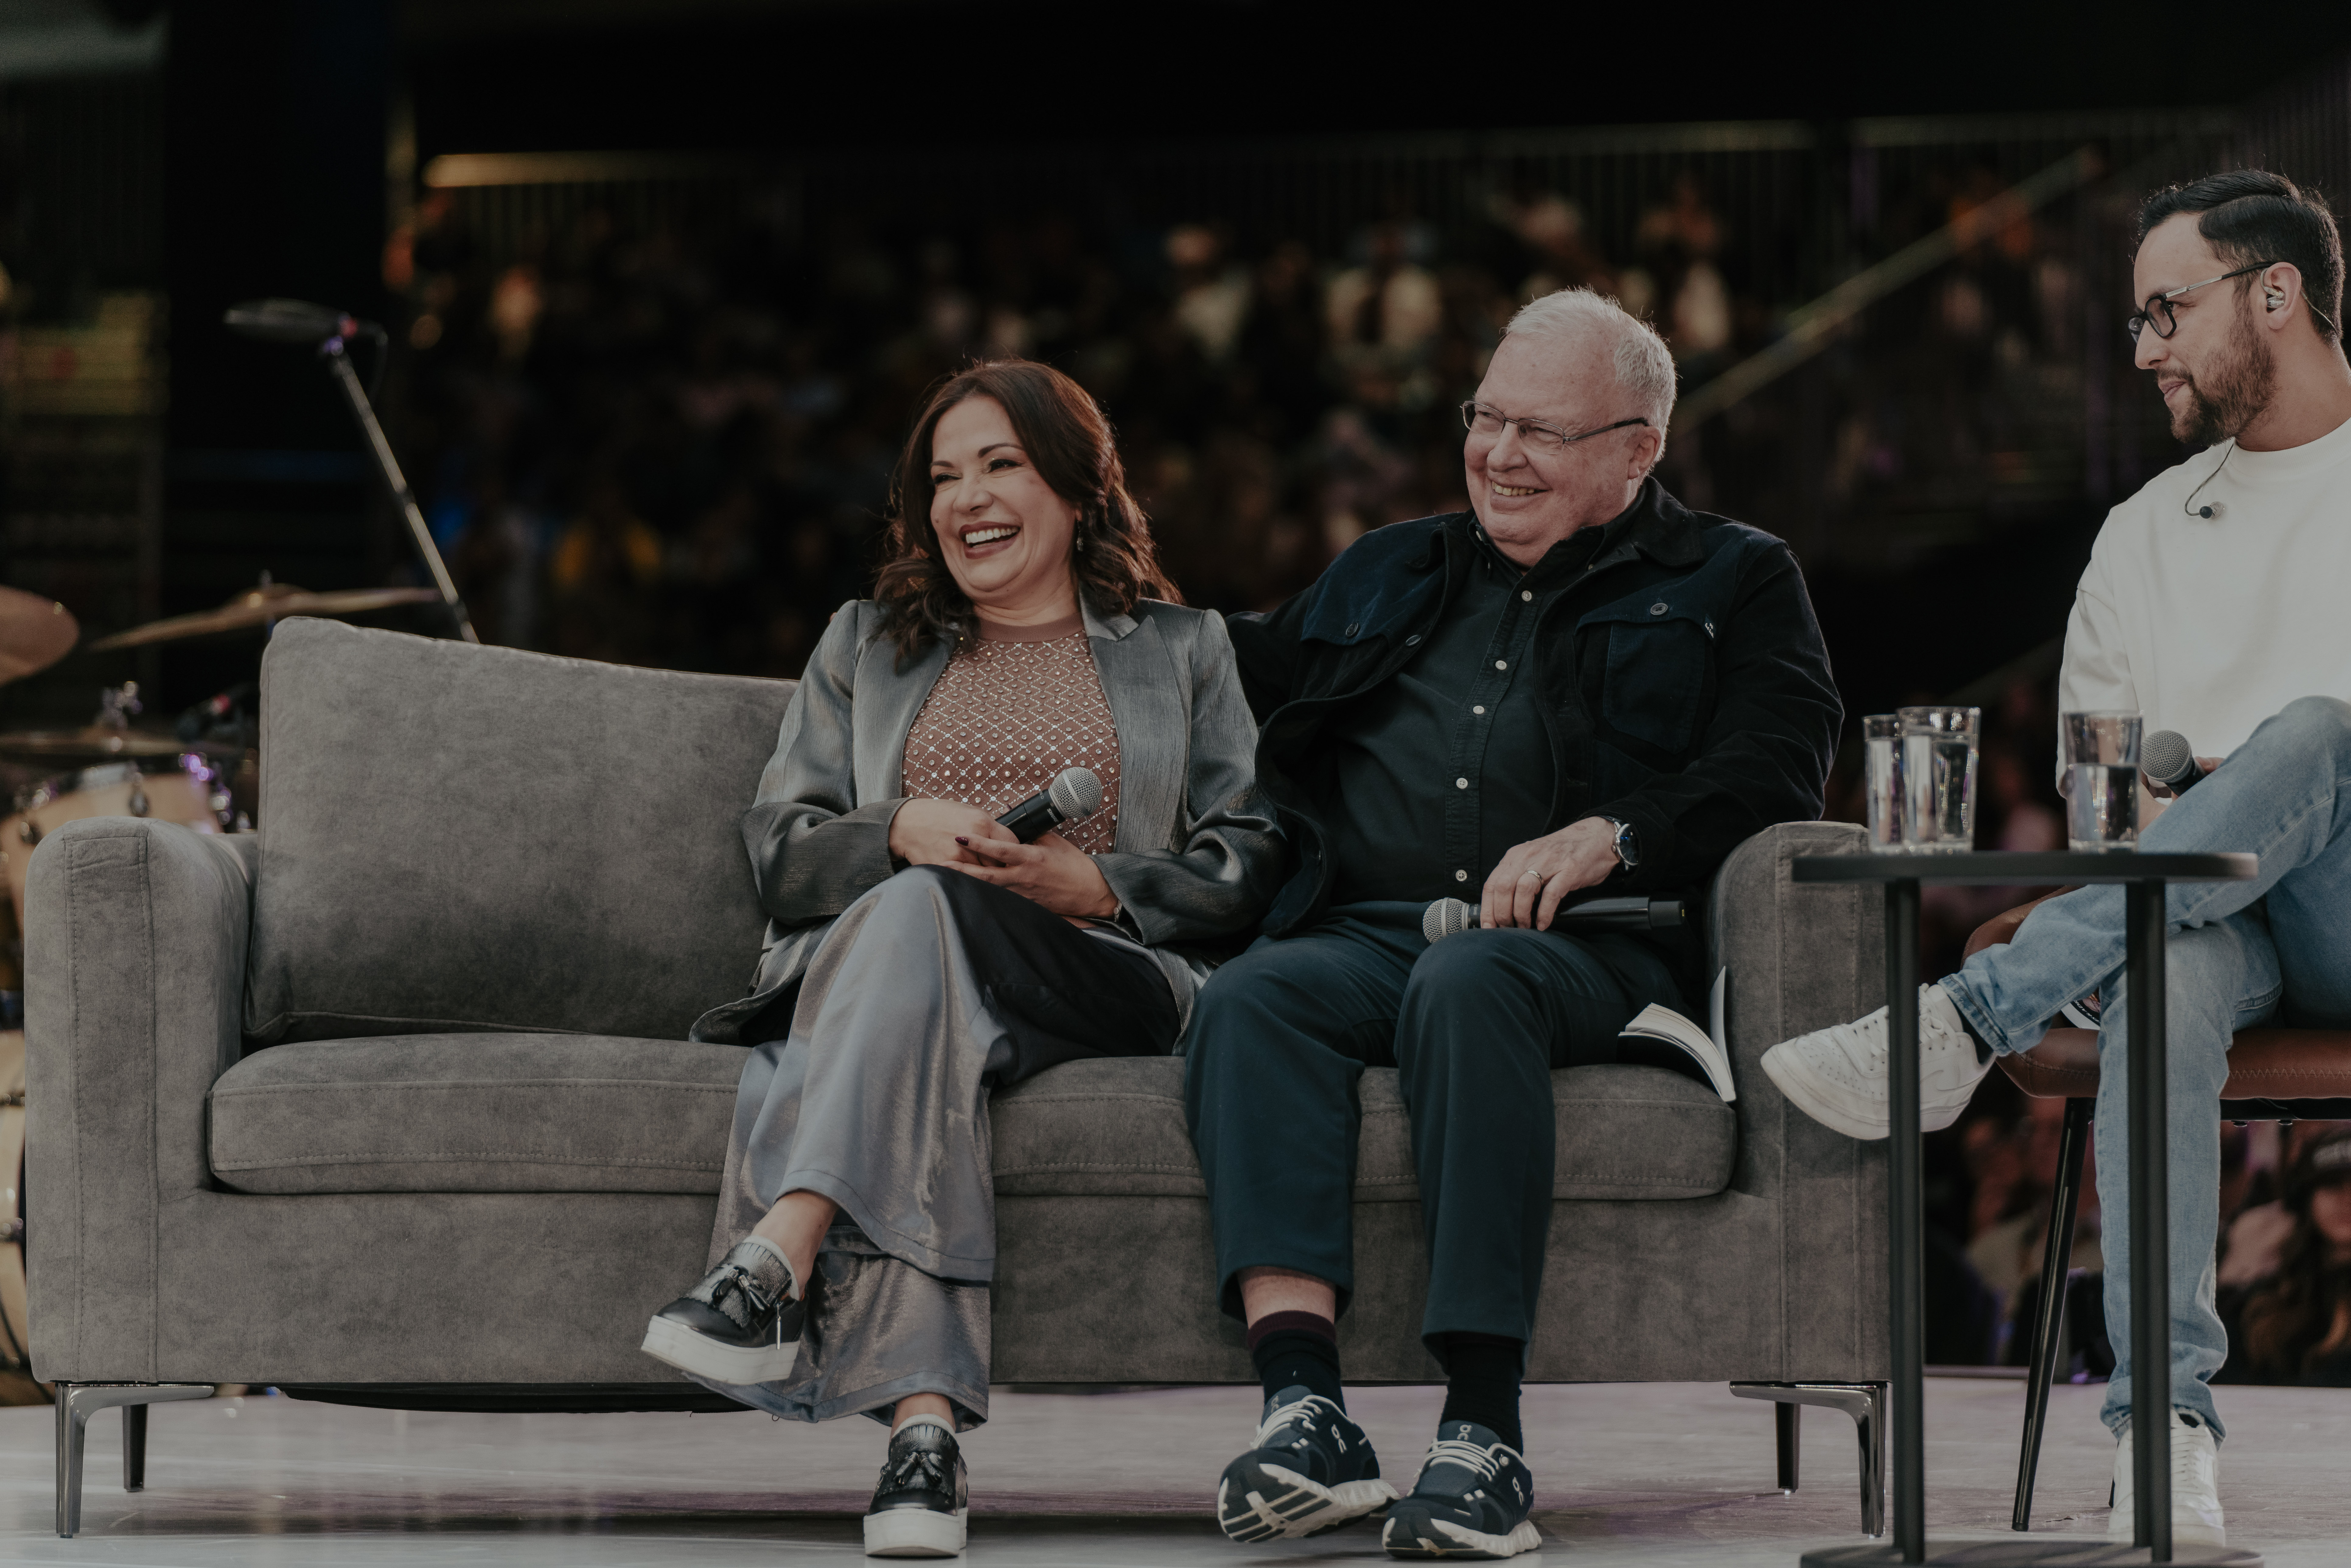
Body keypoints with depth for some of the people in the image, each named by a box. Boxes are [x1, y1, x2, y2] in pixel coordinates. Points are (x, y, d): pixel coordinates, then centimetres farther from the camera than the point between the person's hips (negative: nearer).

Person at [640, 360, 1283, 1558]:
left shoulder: (1185, 652, 23)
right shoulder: (866, 646, 29)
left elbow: (1249, 866, 11)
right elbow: (777, 852, 17)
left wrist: (1095, 884, -8)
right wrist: (901, 829, -5)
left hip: (1106, 981, -1)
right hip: (871, 966, 1)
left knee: (920, 916, -37)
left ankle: (776, 1259, -54)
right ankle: (923, 1424, -56)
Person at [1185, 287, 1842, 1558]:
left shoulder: (1733, 584, 17)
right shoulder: (1387, 575, 32)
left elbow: (1771, 784, 0)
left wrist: (1606, 837, -15)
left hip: (1592, 950, -4)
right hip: (1366, 928, 4)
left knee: (1467, 985, -39)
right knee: (1250, 999, -31)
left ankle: (1483, 1432, -45)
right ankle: (1304, 1410, -45)